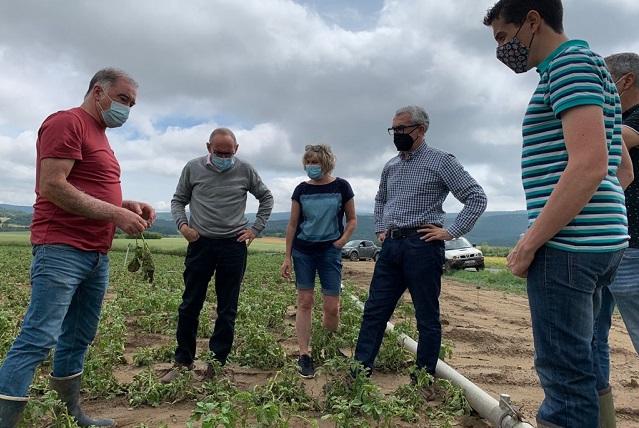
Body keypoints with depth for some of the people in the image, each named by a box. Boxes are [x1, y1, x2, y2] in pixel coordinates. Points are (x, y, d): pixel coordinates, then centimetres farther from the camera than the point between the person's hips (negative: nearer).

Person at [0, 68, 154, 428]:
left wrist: (129, 205, 7)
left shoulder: (99, 135, 21)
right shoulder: (66, 122, -7)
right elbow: (52, 186, -18)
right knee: (38, 340, -11)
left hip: (97, 255, 9)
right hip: (62, 250, -9)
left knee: (78, 339, 14)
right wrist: (117, 214, -18)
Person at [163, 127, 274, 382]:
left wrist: (256, 228, 4)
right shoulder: (193, 168, 3)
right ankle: (183, 361, 19)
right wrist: (182, 224, -7)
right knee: (190, 305, 6)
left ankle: (218, 362, 17)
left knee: (227, 309, 5)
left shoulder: (245, 170, 2)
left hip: (234, 246, 0)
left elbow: (266, 198, 14)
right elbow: (178, 200, 12)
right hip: (200, 244, 1)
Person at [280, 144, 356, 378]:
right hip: (303, 251, 2)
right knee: (304, 302, 2)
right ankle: (304, 354, 10)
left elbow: (352, 220, 7)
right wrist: (287, 257, 4)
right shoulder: (301, 190, 3)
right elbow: (292, 224, 7)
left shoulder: (341, 186, -2)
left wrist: (341, 241, -8)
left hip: (330, 252, -1)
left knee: (332, 306, -1)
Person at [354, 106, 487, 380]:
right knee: (374, 311, 5)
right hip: (391, 246, 6)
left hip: (422, 245, -6)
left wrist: (451, 232, -11)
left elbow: (477, 197, -6)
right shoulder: (390, 166, 16)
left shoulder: (441, 161, -3)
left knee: (427, 318, 4)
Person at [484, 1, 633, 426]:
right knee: (577, 363, 18)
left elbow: (589, 165, -22)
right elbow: (621, 166, 25)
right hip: (601, 242, 10)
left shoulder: (570, 62, -9)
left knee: (565, 371, -3)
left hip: (566, 247, -10)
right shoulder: (589, 70, 21)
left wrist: (530, 242, -17)